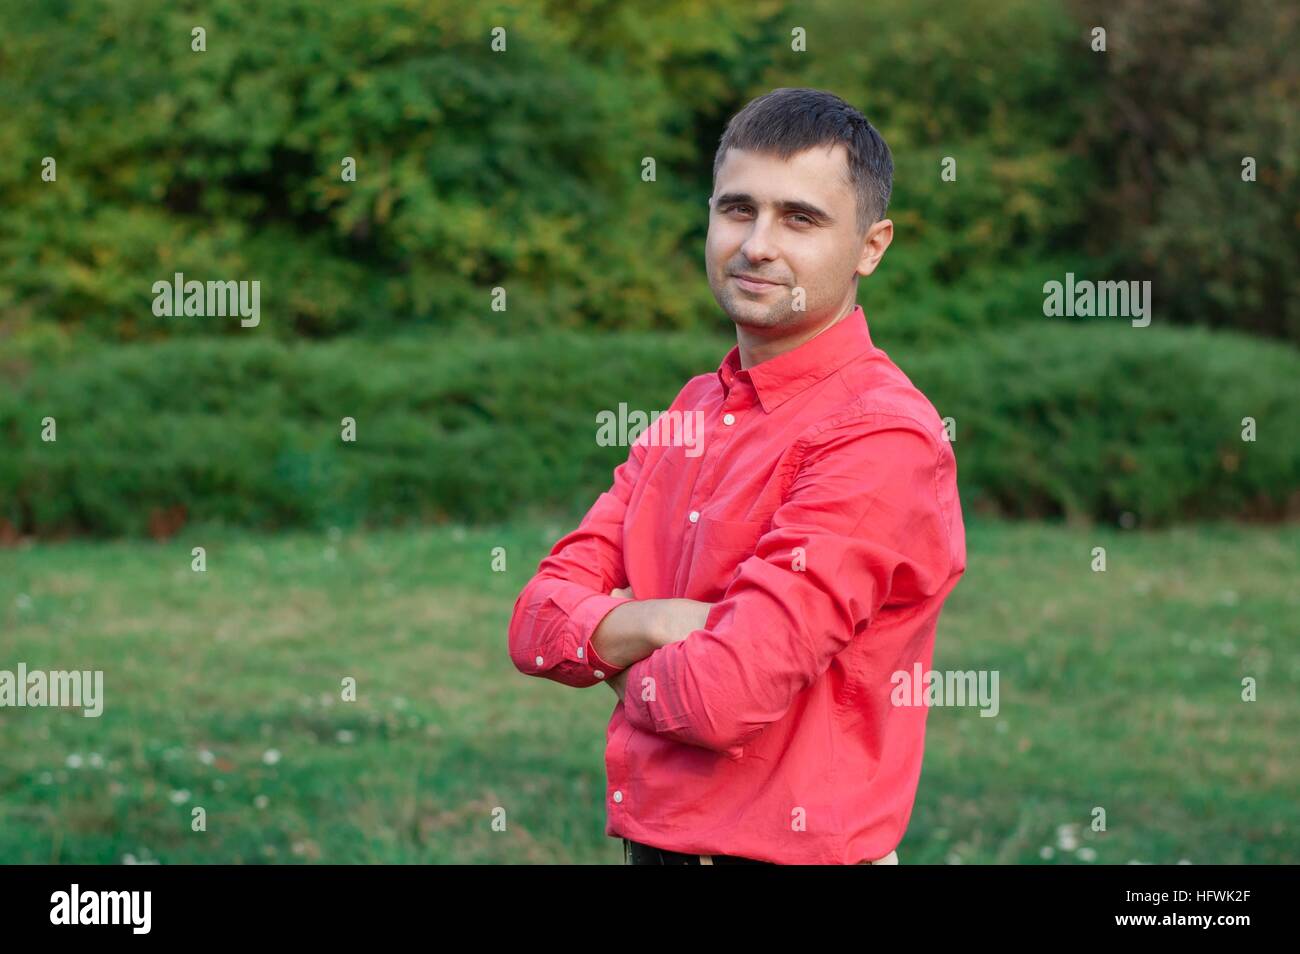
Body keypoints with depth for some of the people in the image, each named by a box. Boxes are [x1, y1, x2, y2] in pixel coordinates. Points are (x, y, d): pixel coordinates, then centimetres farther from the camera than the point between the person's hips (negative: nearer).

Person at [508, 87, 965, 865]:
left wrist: (619, 669, -4)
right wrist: (651, 626, -17)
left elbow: (727, 697, -25)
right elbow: (538, 622, 3)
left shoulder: (883, 441, -18)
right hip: (648, 841, 7)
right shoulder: (692, 410, 8)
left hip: (782, 847, -7)